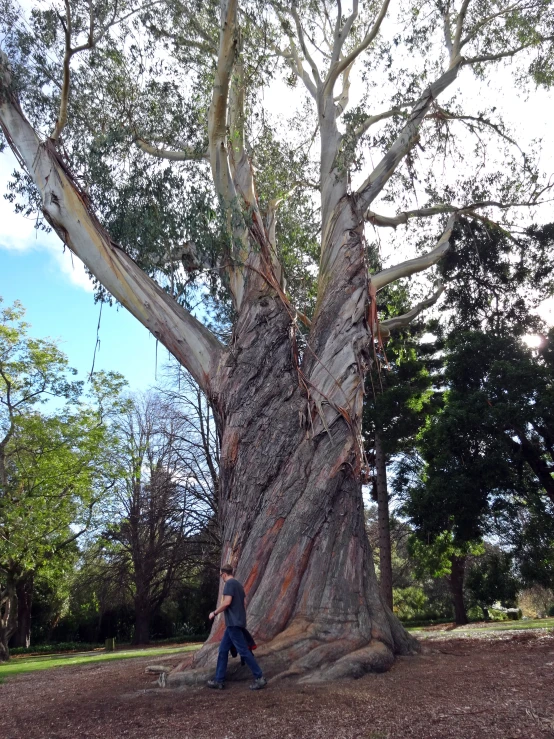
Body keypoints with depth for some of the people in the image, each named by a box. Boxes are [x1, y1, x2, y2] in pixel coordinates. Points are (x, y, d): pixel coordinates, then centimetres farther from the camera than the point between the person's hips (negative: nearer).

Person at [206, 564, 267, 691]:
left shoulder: (229, 583, -11)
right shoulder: (238, 584, 17)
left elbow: (227, 602, -20)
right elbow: (242, 603, 19)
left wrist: (214, 613, -8)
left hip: (233, 623, -10)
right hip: (236, 622, 10)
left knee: (243, 651, -7)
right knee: (223, 650, 12)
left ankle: (260, 678, -4)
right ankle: (219, 680, 15)